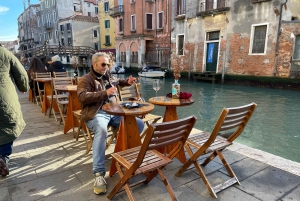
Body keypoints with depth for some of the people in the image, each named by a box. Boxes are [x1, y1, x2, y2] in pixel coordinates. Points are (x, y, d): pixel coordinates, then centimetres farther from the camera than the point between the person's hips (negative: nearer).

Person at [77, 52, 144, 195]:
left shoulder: (108, 76, 20)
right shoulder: (86, 79, 0)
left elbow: (117, 82, 42)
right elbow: (82, 97, -17)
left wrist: (127, 82, 21)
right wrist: (105, 93, -20)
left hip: (113, 111, 7)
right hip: (95, 114, -7)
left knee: (139, 124, -6)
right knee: (101, 129, -41)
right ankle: (99, 174, -37)